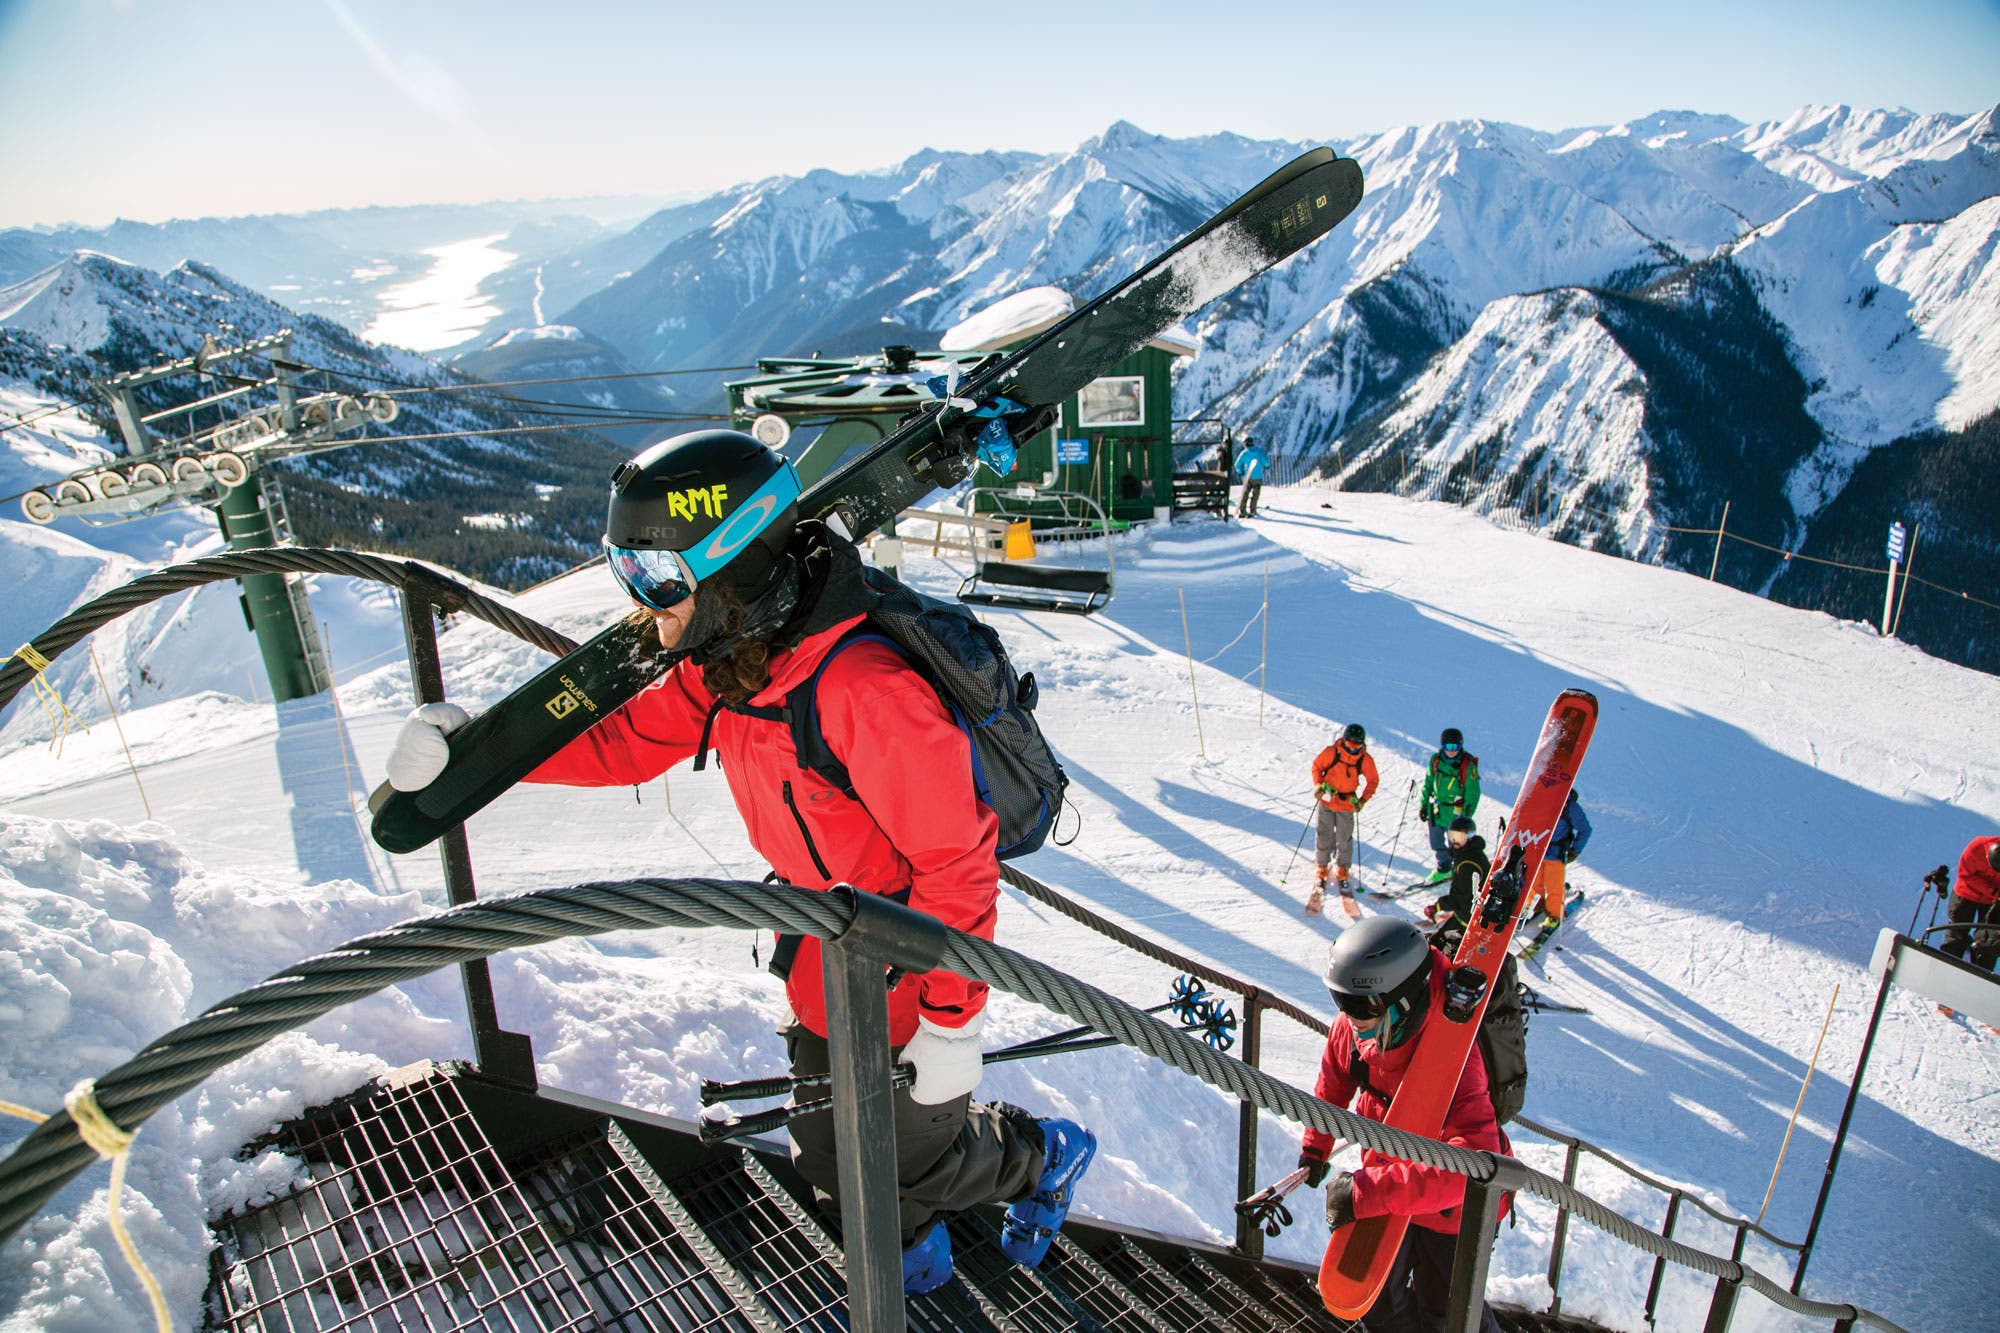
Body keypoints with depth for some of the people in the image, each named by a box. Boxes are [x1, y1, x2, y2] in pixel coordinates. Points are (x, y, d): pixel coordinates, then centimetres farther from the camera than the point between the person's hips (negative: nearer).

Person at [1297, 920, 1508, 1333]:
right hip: (1386, 1180, 5)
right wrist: (1315, 1146, 11)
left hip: (1450, 1205, -5)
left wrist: (1366, 1192, -53)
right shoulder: (1351, 1028, -20)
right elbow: (1333, 1083, 4)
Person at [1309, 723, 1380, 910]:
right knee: (1323, 837, 5)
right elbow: (1316, 766, 1)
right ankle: (1321, 871, 22)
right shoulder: (1331, 752, -15)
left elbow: (1373, 780, 3)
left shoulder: (1366, 760, -11)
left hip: (1347, 805, 0)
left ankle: (1343, 873, 25)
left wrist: (1363, 799, -9)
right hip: (1326, 802, 0)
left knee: (1344, 840, 6)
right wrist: (1319, 785, -13)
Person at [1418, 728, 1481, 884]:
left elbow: (1473, 794, -9)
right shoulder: (1435, 760, -2)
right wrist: (1423, 805, 9)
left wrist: (1466, 816, -10)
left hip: (1456, 811, -4)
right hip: (1436, 808, 4)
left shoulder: (1468, 765, -14)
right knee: (1436, 842, 12)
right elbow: (1428, 783, 11)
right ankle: (1443, 869, 33)